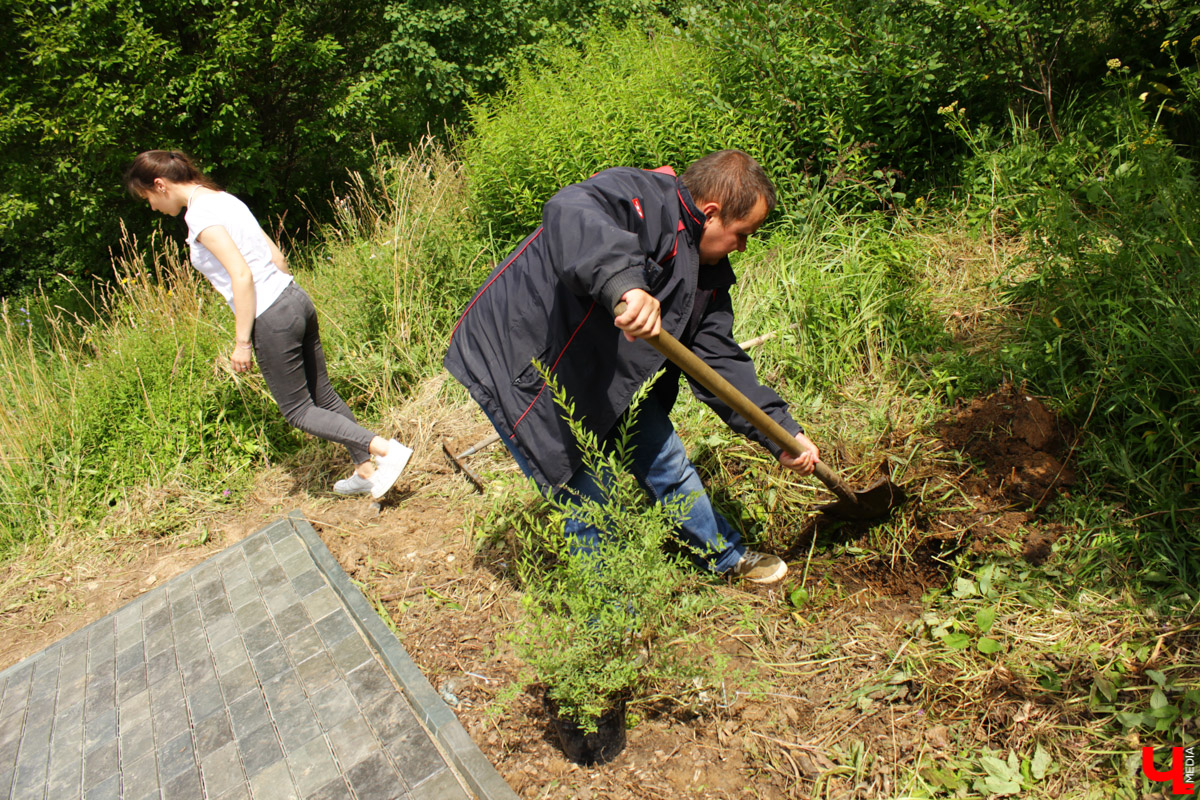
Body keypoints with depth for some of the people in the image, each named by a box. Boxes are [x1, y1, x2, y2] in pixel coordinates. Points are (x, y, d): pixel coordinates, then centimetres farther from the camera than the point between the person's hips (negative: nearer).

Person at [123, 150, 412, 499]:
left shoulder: (200, 215, -12)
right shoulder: (224, 199, 15)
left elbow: (242, 276, -20)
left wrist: (242, 342, -15)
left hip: (272, 319, -9)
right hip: (296, 299, 9)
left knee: (298, 411, 5)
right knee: (322, 395, 16)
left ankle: (386, 449, -5)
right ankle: (365, 471, 24)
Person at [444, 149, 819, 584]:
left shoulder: (709, 273, 5)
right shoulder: (639, 196, -23)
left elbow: (721, 363, 4)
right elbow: (570, 212, -45)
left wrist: (781, 432, -1)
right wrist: (624, 280, -63)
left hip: (609, 372, 9)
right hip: (524, 370, -9)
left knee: (667, 465, 19)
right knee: (594, 511, -3)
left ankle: (728, 556, 43)